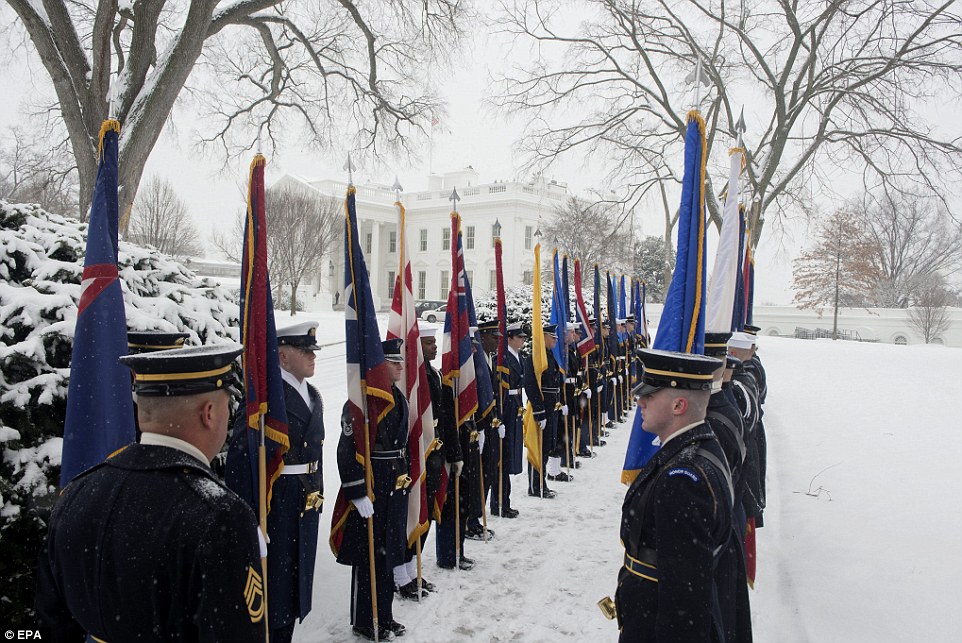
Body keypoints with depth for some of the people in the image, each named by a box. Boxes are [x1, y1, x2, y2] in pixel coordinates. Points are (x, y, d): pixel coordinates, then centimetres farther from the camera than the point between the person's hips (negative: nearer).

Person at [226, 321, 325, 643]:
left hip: (306, 511, 8)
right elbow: (240, 459, -20)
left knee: (295, 590, 20)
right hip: (274, 510, -8)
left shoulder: (313, 396, 10)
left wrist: (318, 496, 15)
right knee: (274, 590, 5)